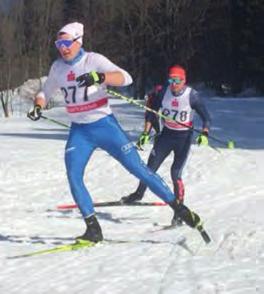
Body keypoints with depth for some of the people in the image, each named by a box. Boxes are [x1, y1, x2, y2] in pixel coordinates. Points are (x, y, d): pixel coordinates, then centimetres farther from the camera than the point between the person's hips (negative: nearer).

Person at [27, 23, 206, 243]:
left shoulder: (94, 60, -11)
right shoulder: (57, 68, 4)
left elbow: (126, 78, -24)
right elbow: (45, 93, 20)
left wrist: (99, 77, -41)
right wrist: (38, 107, -2)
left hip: (105, 126, -4)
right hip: (79, 132, 4)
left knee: (138, 168, -5)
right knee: (73, 176, -14)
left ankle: (178, 207, 6)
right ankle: (93, 229, -8)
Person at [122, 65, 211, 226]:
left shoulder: (192, 96, -18)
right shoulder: (164, 92, -9)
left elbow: (206, 118, -13)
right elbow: (152, 112, 4)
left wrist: (204, 134, -30)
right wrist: (146, 133, -1)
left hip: (184, 137, -4)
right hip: (166, 134, 4)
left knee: (176, 173, -14)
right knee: (150, 167, 9)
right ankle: (139, 193, 36)